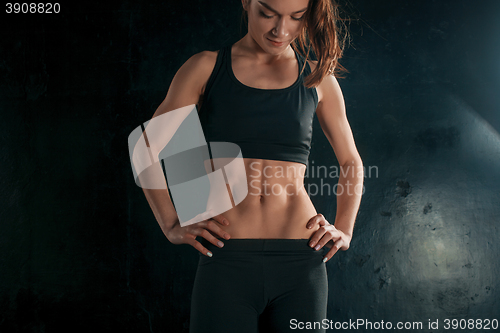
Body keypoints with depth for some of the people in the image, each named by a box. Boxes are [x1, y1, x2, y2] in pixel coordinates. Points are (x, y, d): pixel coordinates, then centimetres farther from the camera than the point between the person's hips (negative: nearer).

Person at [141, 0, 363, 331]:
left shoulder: (317, 78, 10)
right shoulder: (207, 67, 6)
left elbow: (351, 162, 22)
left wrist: (344, 230, 9)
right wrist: (173, 226, -2)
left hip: (302, 261, 2)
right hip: (226, 260, -1)